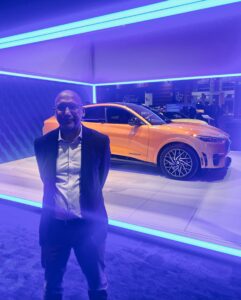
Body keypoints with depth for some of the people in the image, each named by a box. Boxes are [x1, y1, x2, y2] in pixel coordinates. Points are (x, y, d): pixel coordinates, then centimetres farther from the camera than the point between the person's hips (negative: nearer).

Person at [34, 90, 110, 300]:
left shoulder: (100, 141, -10)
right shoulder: (42, 143, -5)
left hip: (89, 223, -1)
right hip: (54, 224, 2)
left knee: (97, 282, 20)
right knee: (52, 282, 24)